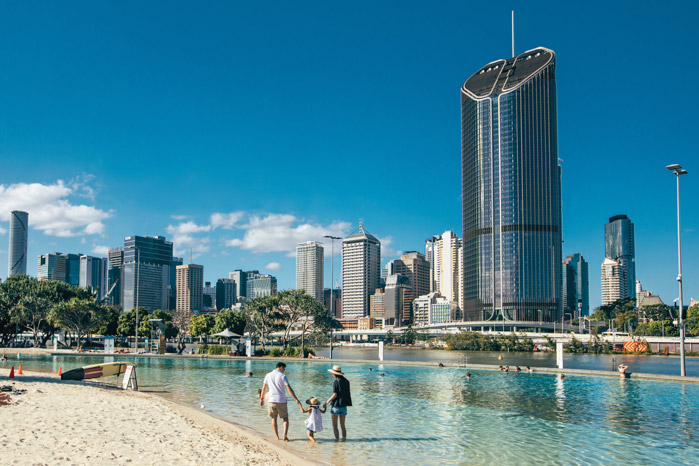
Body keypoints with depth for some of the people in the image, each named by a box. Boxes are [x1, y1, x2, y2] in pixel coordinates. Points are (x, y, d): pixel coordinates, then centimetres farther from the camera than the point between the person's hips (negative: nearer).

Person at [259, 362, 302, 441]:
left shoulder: (268, 375, 5)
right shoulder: (282, 376, -5)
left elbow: (264, 388, 9)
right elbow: (289, 389, -10)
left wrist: (261, 399, 19)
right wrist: (296, 399, -8)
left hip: (271, 400, 3)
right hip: (281, 401, -3)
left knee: (274, 418, 16)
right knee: (285, 418, 9)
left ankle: (276, 436, 18)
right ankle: (285, 436, -6)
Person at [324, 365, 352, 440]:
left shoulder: (335, 382, -14)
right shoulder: (346, 381, 5)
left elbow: (335, 395, -17)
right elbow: (348, 394, 8)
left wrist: (327, 402, -9)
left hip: (336, 405, -6)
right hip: (344, 405, 6)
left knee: (334, 426, 2)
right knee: (342, 425, 13)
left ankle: (337, 439, -1)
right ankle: (344, 439, 13)